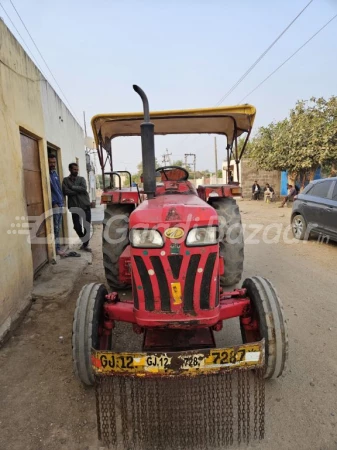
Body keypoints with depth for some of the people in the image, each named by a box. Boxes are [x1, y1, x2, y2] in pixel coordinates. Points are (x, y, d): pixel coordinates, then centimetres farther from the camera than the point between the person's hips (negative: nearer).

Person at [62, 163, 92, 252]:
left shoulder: (81, 179, 8)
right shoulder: (66, 180, 5)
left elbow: (84, 189, -10)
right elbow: (66, 191, -11)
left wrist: (72, 187, -10)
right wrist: (78, 191, -11)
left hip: (85, 205, 1)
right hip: (75, 207, -1)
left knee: (87, 226, 0)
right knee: (77, 226, -2)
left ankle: (86, 244, 13)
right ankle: (84, 241, 24)